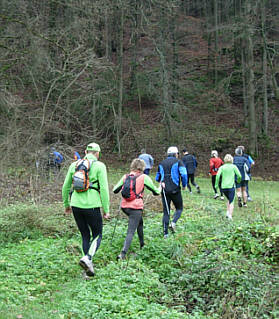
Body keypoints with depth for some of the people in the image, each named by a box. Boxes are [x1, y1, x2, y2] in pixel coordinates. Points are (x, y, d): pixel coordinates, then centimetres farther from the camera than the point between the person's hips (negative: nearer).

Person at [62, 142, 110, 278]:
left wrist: (66, 204, 26)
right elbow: (104, 188, -8)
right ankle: (87, 258, -14)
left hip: (76, 205, 4)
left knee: (85, 236, 17)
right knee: (97, 235, 11)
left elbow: (66, 186, 15)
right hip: (92, 206, -4)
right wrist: (106, 209, -2)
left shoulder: (74, 165, 11)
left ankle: (89, 267, 17)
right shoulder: (99, 166, -3)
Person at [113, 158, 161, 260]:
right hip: (136, 207, -5)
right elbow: (155, 192, 5)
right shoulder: (144, 177, -3)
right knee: (130, 232, -4)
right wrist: (160, 188, 27)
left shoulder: (125, 177, 7)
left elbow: (115, 190, 11)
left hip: (124, 206, 5)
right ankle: (123, 253, -16)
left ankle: (142, 243, 44)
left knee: (139, 222, 31)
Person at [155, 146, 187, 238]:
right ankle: (173, 222, -13)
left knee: (166, 211, 9)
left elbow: (157, 178, 16)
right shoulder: (178, 162, -1)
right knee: (179, 208, 14)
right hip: (175, 190, -4)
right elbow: (184, 174, -14)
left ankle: (165, 232, 4)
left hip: (164, 190, 4)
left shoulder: (161, 163, 12)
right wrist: (184, 185, 0)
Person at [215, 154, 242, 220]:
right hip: (231, 186, -3)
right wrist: (238, 181, 18)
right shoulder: (233, 166, 2)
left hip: (223, 187, 3)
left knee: (229, 200, 24)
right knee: (231, 202, 2)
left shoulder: (222, 167, 6)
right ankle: (230, 215, -10)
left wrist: (216, 185, -2)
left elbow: (218, 175, -8)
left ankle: (228, 212, 13)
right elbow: (239, 176, -3)